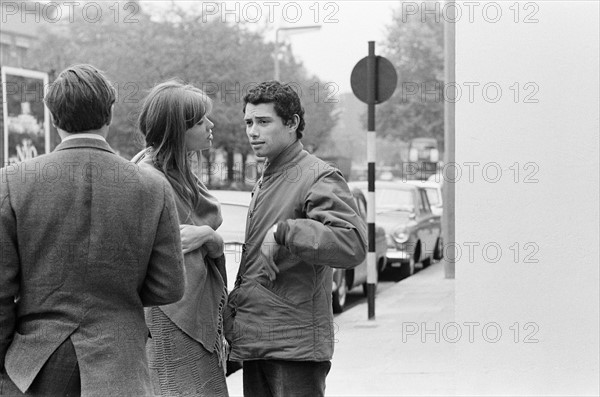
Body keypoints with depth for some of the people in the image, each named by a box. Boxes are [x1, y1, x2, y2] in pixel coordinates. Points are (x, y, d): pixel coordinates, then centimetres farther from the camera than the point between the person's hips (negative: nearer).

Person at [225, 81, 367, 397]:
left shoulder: (318, 178, -11)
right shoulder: (264, 182, 18)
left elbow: (354, 245, -26)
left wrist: (283, 232, -30)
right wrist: (234, 307, 15)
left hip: (295, 345, -9)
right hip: (255, 343, 9)